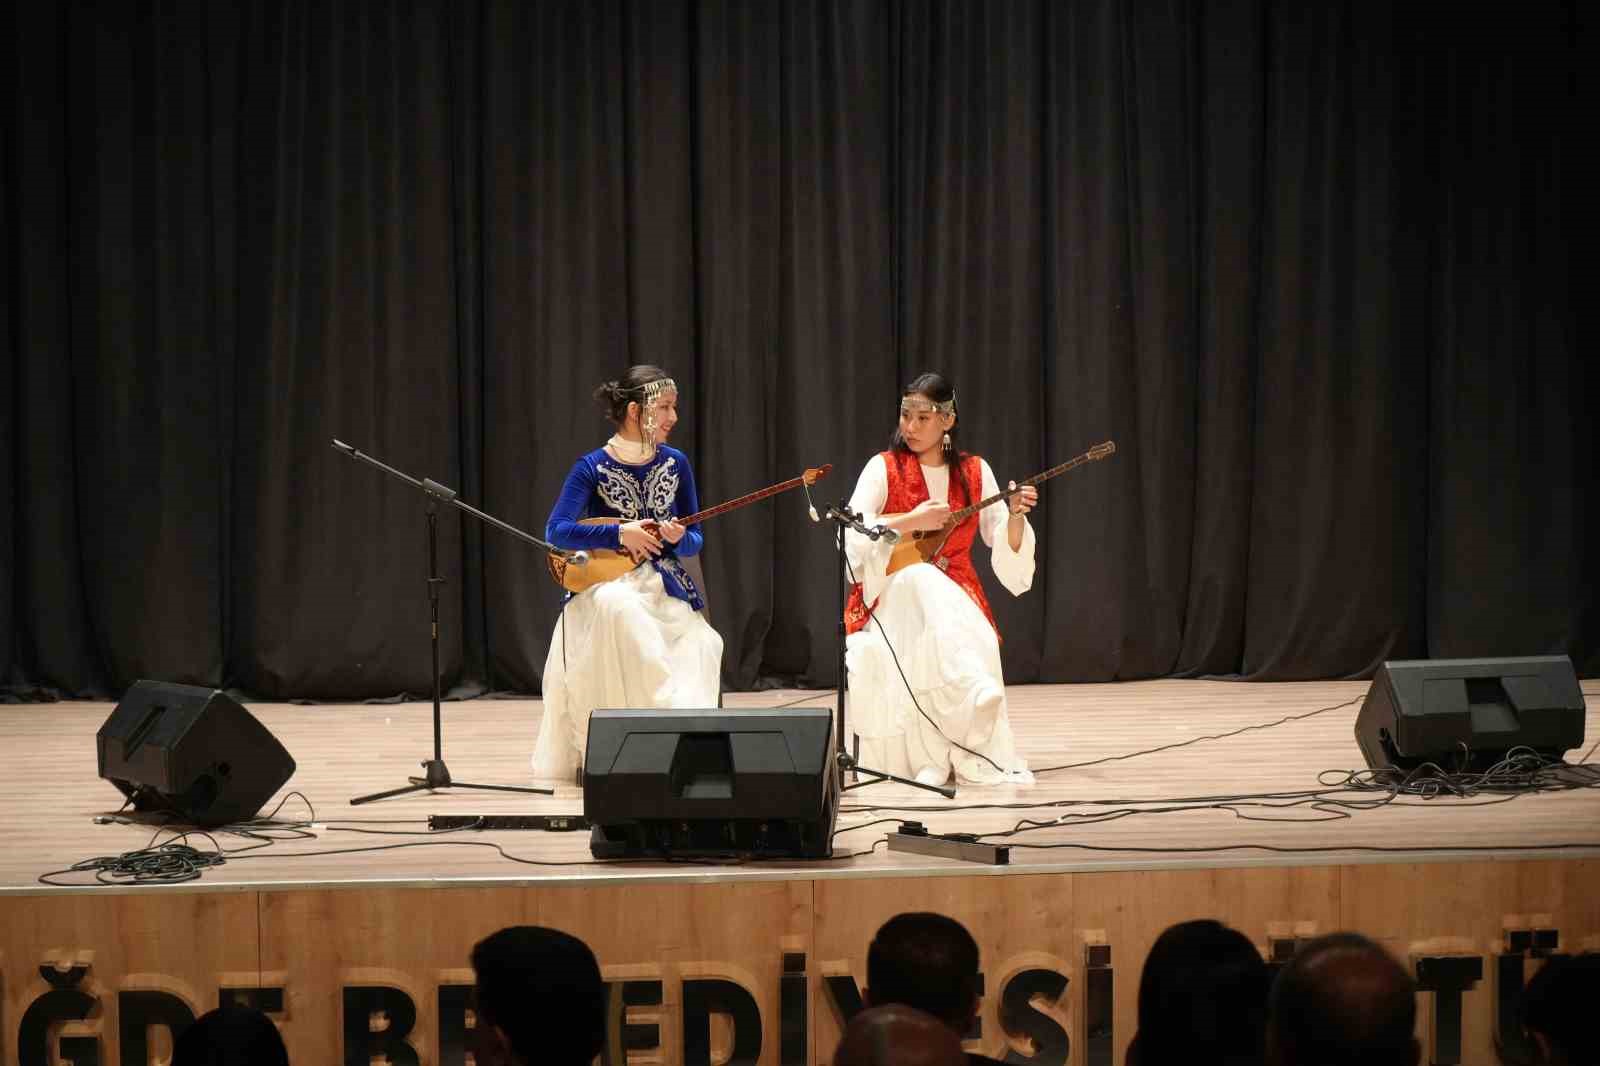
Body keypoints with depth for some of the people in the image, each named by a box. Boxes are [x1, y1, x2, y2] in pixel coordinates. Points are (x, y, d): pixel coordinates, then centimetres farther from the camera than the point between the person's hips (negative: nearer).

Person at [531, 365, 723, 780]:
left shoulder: (675, 464, 5)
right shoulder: (593, 467, -6)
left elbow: (693, 541, 9)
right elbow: (556, 531, -14)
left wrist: (679, 538, -15)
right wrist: (619, 534, -21)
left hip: (665, 588, 4)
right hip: (606, 584, -3)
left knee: (697, 648, -25)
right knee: (617, 608, -39)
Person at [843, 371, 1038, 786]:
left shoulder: (975, 472, 6)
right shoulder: (884, 468, -1)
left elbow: (1006, 554, 2)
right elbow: (851, 534, -17)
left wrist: (1015, 517, -18)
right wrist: (912, 521, -23)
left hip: (956, 597, 2)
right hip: (895, 594, -2)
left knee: (974, 643, -33)